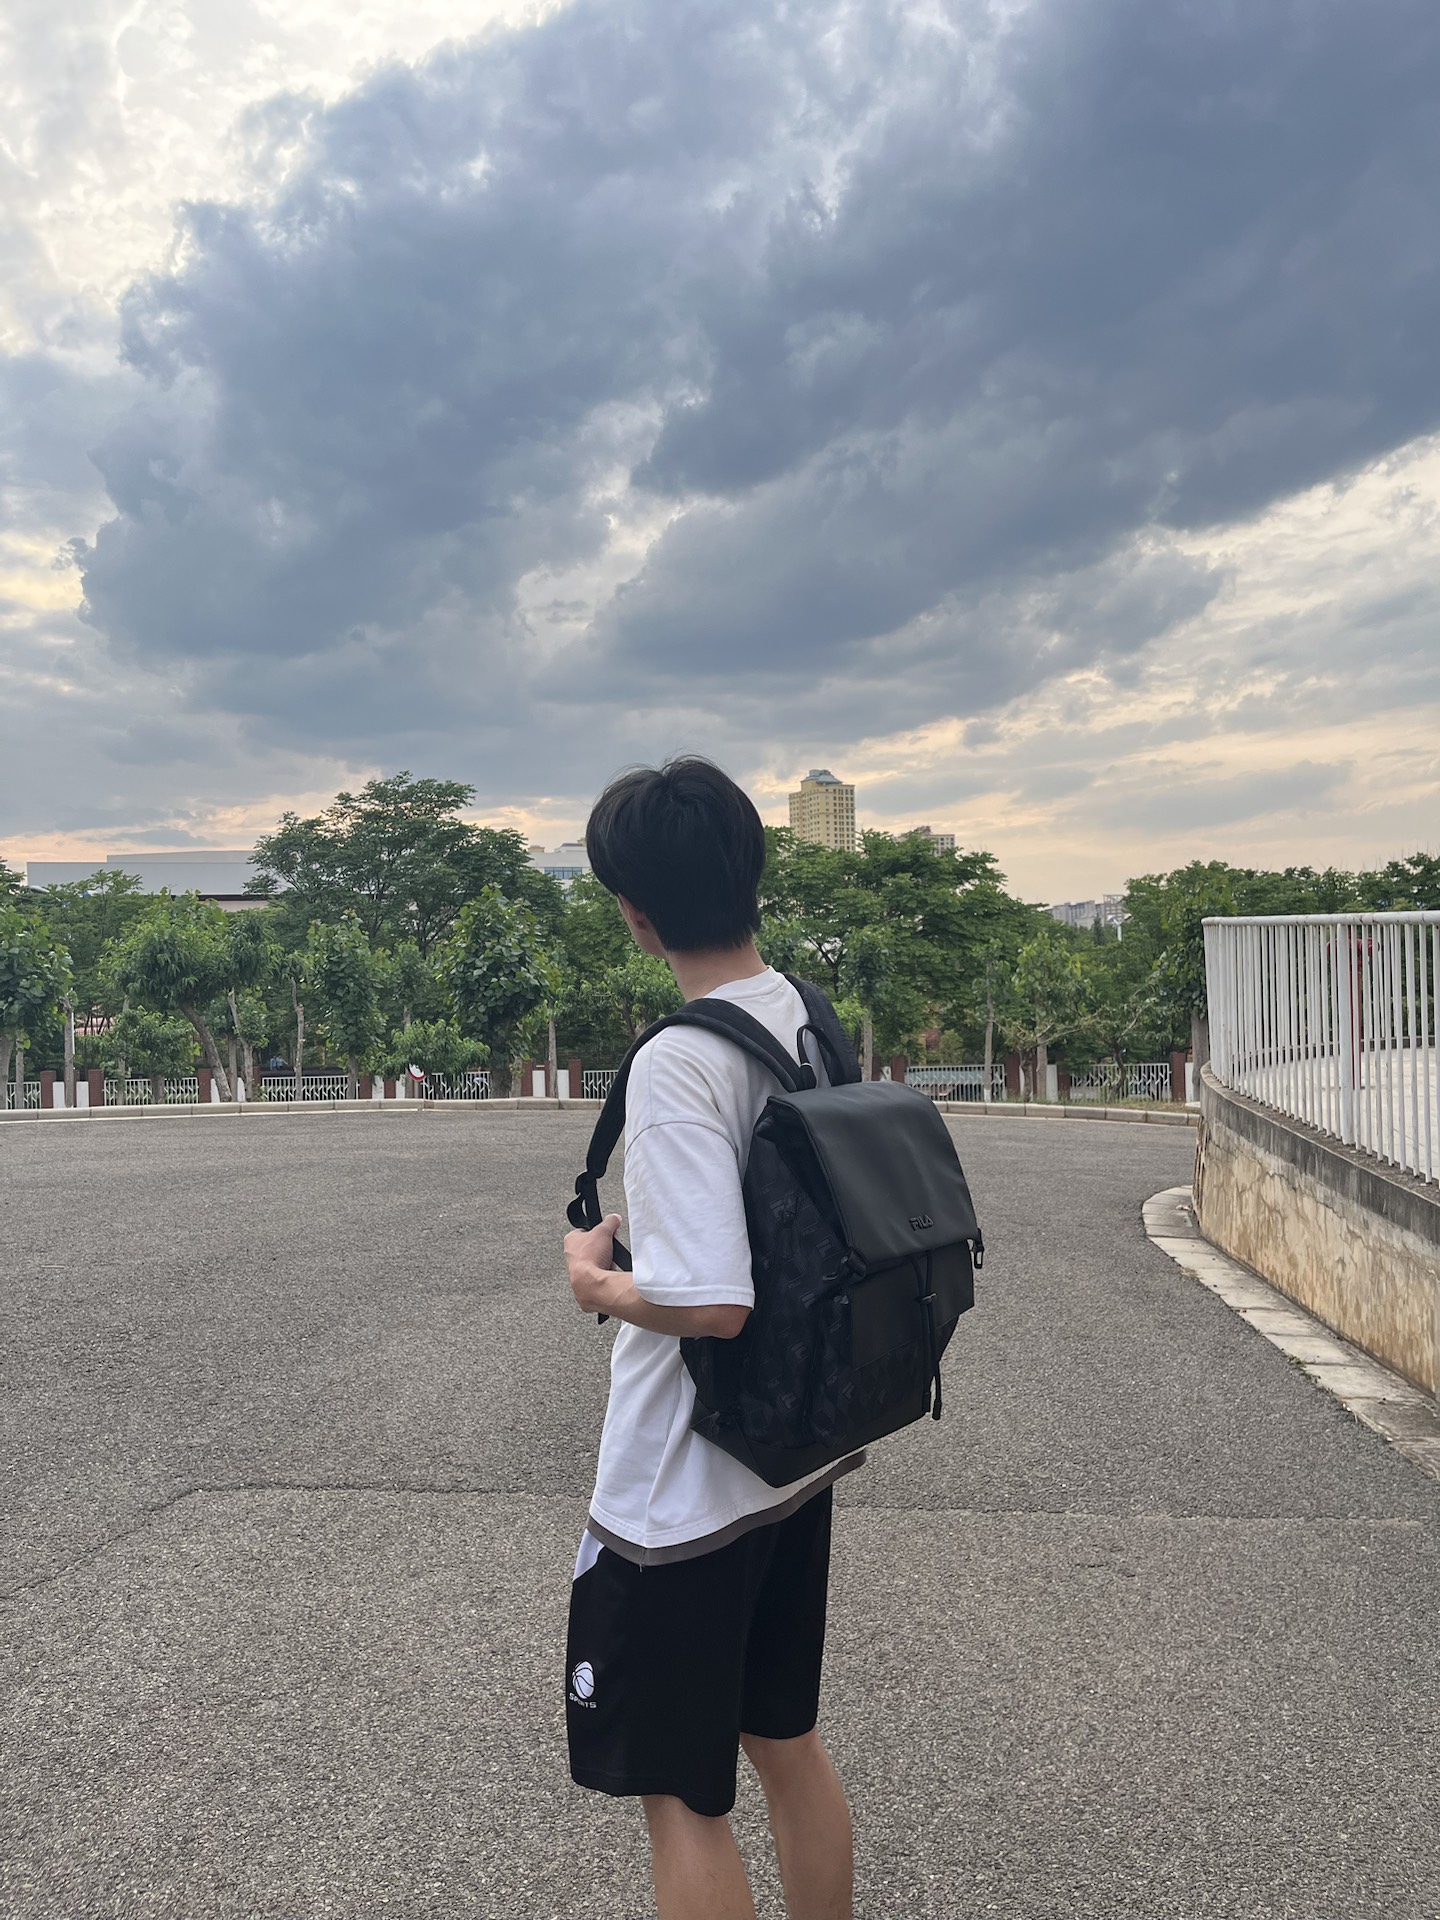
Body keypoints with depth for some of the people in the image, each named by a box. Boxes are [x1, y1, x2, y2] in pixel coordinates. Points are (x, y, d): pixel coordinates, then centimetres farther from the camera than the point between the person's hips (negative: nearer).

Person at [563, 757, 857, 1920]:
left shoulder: (677, 1063, -24)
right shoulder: (811, 1021, 1)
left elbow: (711, 1303, -30)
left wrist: (594, 1279, -12)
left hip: (682, 1495, -8)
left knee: (678, 1792, 10)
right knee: (788, 1745, 24)